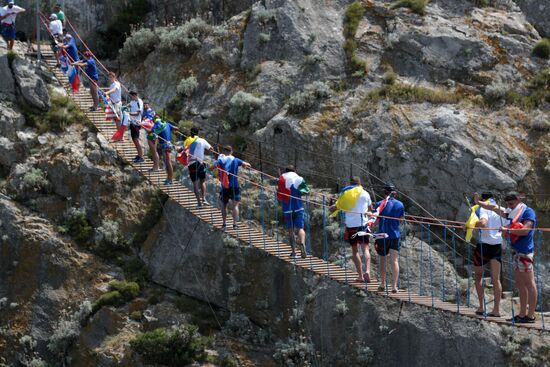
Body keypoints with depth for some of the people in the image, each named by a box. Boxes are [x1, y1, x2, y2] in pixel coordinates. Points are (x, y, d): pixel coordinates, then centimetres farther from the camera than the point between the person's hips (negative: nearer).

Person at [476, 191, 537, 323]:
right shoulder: (512, 213, 17)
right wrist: (478, 203, 25)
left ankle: (531, 315, -8)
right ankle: (522, 314, 15)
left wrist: (508, 230, -16)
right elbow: (494, 208, 24)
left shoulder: (528, 212, -7)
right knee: (520, 284, 11)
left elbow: (525, 230, -20)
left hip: (525, 252, -9)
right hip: (516, 252, 9)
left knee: (529, 284, -7)